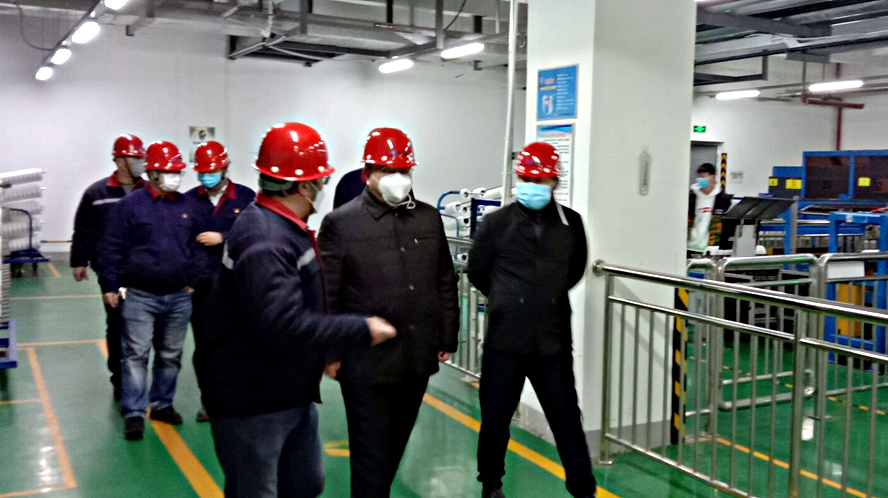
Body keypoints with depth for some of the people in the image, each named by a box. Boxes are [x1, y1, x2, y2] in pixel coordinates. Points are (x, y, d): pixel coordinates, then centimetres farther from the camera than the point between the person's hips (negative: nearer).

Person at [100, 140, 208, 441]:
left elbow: (197, 246, 13)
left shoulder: (186, 207, 8)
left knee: (170, 355, 13)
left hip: (178, 297, 4)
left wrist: (194, 280, 8)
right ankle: (133, 413, 3)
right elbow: (114, 249, -3)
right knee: (135, 354, -3)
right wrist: (110, 286, -5)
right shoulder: (130, 205, -4)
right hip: (139, 295, -4)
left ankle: (162, 404, 27)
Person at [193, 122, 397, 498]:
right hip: (252, 402, -10)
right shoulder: (265, 242, -26)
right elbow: (286, 325, -32)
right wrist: (362, 331, -25)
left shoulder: (285, 228, 8)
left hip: (294, 394, 10)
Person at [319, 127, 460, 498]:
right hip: (366, 361, -5)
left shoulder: (429, 218, 8)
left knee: (396, 444, 19)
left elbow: (446, 284, 13)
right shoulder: (340, 223, -6)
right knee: (371, 450, 3)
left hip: (417, 358, 5)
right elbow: (326, 295, -6)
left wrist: (447, 338, 11)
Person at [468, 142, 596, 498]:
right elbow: (477, 271, 8)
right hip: (505, 339, -1)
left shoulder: (571, 223, 1)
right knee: (495, 418, 13)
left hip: (553, 341, 1)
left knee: (567, 419, 6)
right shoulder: (497, 222, -5)